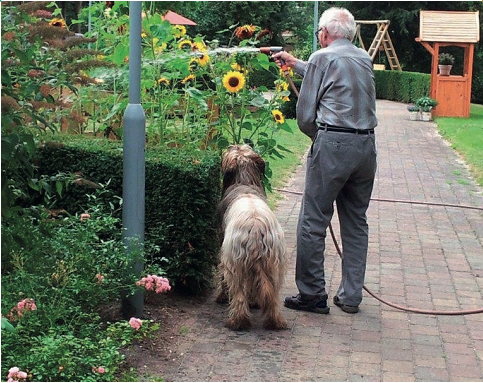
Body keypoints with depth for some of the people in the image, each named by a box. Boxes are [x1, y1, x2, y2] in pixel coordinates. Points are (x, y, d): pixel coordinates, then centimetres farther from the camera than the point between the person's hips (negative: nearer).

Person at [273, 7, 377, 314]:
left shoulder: (322, 58, -1)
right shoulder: (364, 59, 16)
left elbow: (305, 115, -3)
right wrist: (295, 63, 45)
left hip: (333, 145, -6)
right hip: (367, 145, 6)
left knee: (314, 222, 1)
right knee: (356, 222, 12)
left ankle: (312, 294, 3)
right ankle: (351, 297, 16)